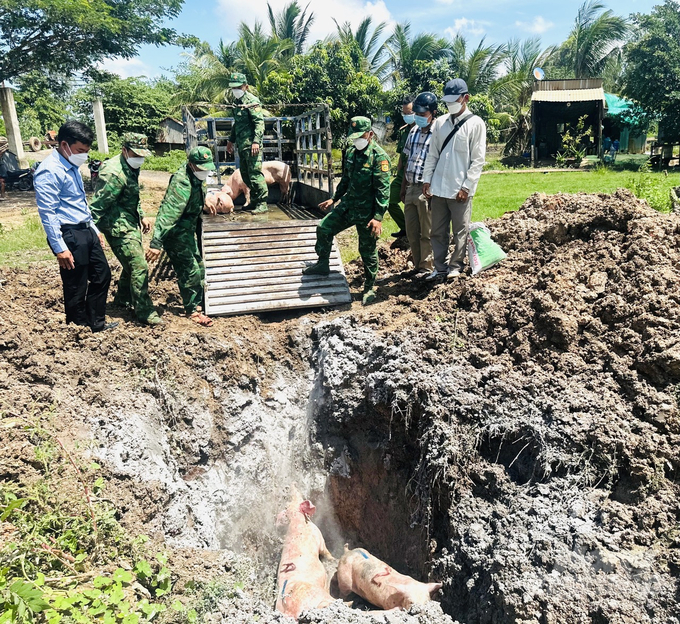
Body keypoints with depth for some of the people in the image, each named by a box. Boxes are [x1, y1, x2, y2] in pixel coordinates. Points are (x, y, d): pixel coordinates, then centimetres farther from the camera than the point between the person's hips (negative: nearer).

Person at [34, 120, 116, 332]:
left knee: (102, 275, 17)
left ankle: (97, 324, 31)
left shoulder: (71, 166, 12)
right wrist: (60, 248, -21)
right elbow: (47, 213, -19)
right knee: (76, 289, 2)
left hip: (86, 231, 10)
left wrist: (94, 229, 21)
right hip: (69, 235, -10)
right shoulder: (49, 172, -17)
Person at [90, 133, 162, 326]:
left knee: (132, 264, 20)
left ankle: (122, 299, 39)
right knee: (139, 267, -11)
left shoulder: (132, 168, 9)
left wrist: (141, 216, 24)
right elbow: (97, 205, -22)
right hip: (119, 227, -10)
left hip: (131, 223, 10)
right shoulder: (114, 173, -22)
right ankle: (145, 312, -3)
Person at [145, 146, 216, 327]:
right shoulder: (182, 183, -30)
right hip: (175, 233, -10)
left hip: (187, 231, 10)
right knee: (190, 272, -5)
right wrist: (156, 243, -42)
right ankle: (192, 310, 10)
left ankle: (197, 302, 34)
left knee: (199, 267, 18)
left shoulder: (195, 175, -2)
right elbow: (167, 213, -37)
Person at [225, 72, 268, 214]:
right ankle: (254, 201, 23)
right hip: (241, 144, 9)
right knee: (245, 174, 13)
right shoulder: (237, 101, 17)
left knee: (255, 173, -10)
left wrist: (256, 141, -25)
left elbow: (259, 122, -17)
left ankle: (262, 204, -4)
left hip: (251, 144, -9)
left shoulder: (251, 101, -9)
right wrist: (231, 140, 29)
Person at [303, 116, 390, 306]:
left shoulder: (379, 156, -15)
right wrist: (334, 198, 24)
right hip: (348, 206, 7)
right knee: (324, 228, 3)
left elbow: (383, 189, -20)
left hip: (367, 213, -7)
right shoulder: (351, 153, 8)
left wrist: (378, 217, -25)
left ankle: (369, 288, 19)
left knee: (368, 251, 4)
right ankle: (323, 265, 22)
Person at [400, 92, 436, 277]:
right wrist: (403, 187, 16)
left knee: (426, 233, 3)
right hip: (411, 189, 7)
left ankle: (426, 268, 14)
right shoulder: (414, 131, 13)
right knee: (411, 232, 12)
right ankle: (417, 265, 25)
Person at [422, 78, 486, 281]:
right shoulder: (440, 122, 10)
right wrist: (427, 179, 5)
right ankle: (440, 268, 19)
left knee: (460, 231, 4)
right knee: (438, 231, 9)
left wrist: (466, 187, -12)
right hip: (438, 188, 5)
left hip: (460, 190, -4)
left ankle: (455, 266, 18)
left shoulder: (475, 124, -4)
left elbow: (478, 160, -7)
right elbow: (432, 154, 13)